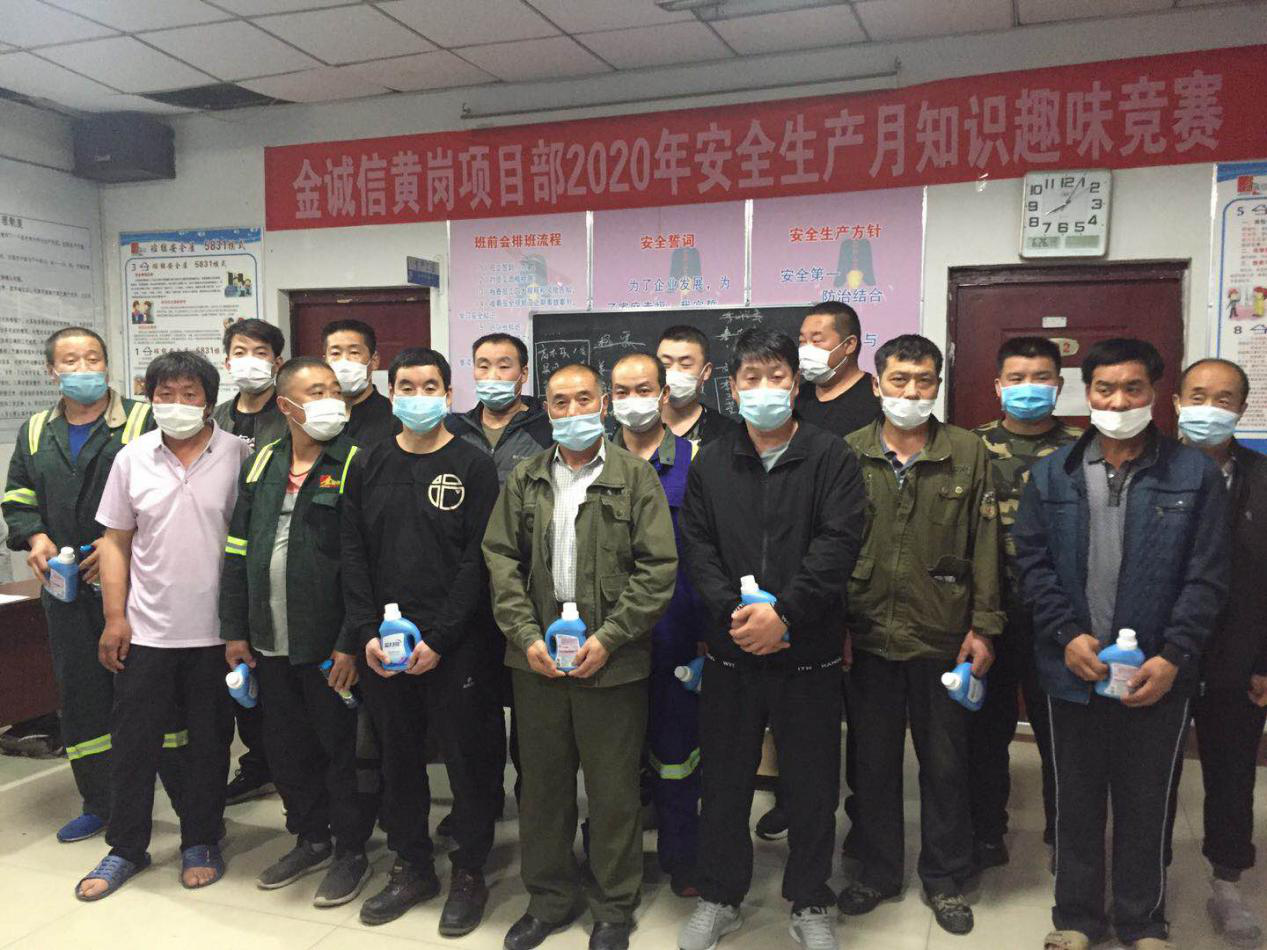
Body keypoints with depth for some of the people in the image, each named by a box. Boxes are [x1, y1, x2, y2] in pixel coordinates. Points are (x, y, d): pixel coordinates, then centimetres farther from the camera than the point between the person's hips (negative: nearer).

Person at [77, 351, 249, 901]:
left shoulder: (237, 456, -5)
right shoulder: (133, 458, 2)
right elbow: (116, 541, 6)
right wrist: (115, 618, 0)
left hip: (216, 631, -2)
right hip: (146, 630, 2)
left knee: (209, 742, 11)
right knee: (133, 741, 11)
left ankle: (200, 842, 28)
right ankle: (126, 848, 29)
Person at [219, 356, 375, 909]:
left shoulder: (353, 465, -10)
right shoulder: (261, 464, 8)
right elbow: (237, 551, 11)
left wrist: (351, 643, -16)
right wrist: (235, 630, 8)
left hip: (328, 644, -6)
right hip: (270, 641, 6)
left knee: (340, 748, 6)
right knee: (286, 748, 17)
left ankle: (351, 852, 24)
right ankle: (311, 840, 36)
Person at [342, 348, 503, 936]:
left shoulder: (473, 466, -4)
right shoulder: (370, 466, 8)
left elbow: (477, 560, -9)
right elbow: (354, 553, 6)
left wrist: (439, 639, -14)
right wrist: (368, 632, -4)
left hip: (456, 646, -4)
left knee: (468, 760, 6)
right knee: (399, 758, 14)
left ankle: (469, 874, 24)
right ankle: (412, 868, 32)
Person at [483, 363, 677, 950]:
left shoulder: (636, 477, -2)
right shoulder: (524, 480, 8)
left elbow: (658, 567, -6)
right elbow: (501, 560, 5)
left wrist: (608, 638, -12)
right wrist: (527, 635, -6)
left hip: (611, 662, -3)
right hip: (537, 660, 3)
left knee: (613, 791, 7)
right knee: (542, 784, 14)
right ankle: (549, 899, 33)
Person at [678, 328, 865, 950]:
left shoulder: (831, 459, -2)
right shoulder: (710, 465, 7)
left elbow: (837, 544, -12)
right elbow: (697, 549, 1)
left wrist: (784, 614, -20)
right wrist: (734, 612, -14)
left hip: (809, 652, -2)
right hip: (730, 651, 2)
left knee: (812, 784, 10)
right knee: (724, 780, 13)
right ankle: (720, 897, 32)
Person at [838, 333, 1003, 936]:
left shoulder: (967, 453, 0)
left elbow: (984, 546, 1)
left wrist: (983, 627, -2)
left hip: (942, 637, 0)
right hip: (867, 635, 1)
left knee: (945, 763, 12)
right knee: (873, 761, 13)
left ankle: (945, 878, 31)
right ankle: (878, 871, 32)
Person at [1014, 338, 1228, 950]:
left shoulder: (1194, 475, -2)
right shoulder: (1051, 475, 3)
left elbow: (1206, 577, -5)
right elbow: (1032, 562, 1)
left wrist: (1172, 658, -12)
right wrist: (1068, 635, -11)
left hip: (1158, 676, -1)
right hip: (1073, 670, 2)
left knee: (1147, 804, 12)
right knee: (1076, 802, 14)